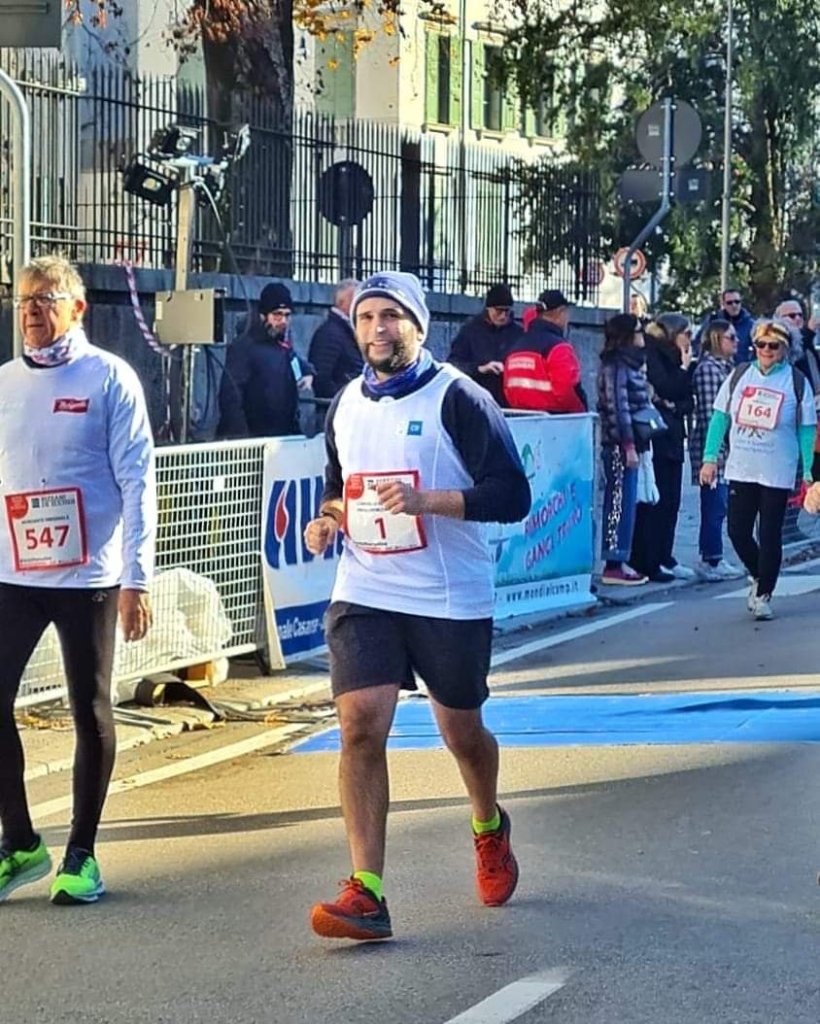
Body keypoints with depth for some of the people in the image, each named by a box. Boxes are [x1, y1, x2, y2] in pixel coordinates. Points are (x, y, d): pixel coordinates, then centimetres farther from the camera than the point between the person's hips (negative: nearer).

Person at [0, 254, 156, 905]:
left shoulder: (110, 378, -5)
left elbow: (137, 481, -7)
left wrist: (137, 578, -12)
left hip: (89, 577, -4)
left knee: (91, 714, 5)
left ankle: (82, 855, 16)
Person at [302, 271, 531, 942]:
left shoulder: (457, 398, -9)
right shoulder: (346, 405, 10)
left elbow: (512, 496, -14)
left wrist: (424, 500, -25)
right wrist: (328, 518, 5)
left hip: (451, 601, -3)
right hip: (364, 595, 4)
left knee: (462, 732, 13)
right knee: (361, 726, -13)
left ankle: (489, 828, 46)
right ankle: (366, 892, -16)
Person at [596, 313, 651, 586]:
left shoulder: (630, 363, 17)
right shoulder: (615, 366, -13)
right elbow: (618, 407, -18)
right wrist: (628, 445, -20)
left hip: (629, 443, 10)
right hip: (620, 443, -10)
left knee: (624, 503, 12)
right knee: (620, 502, -7)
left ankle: (618, 561, 17)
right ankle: (614, 565, -4)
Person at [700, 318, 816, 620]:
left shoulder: (797, 383, -3)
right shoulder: (739, 376, 4)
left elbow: (807, 431, -1)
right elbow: (720, 417, 7)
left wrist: (809, 474, -4)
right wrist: (710, 458, 2)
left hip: (777, 475, -3)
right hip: (740, 470, 3)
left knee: (769, 536, 1)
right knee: (738, 531, 4)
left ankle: (763, 595, 13)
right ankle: (758, 576, 30)